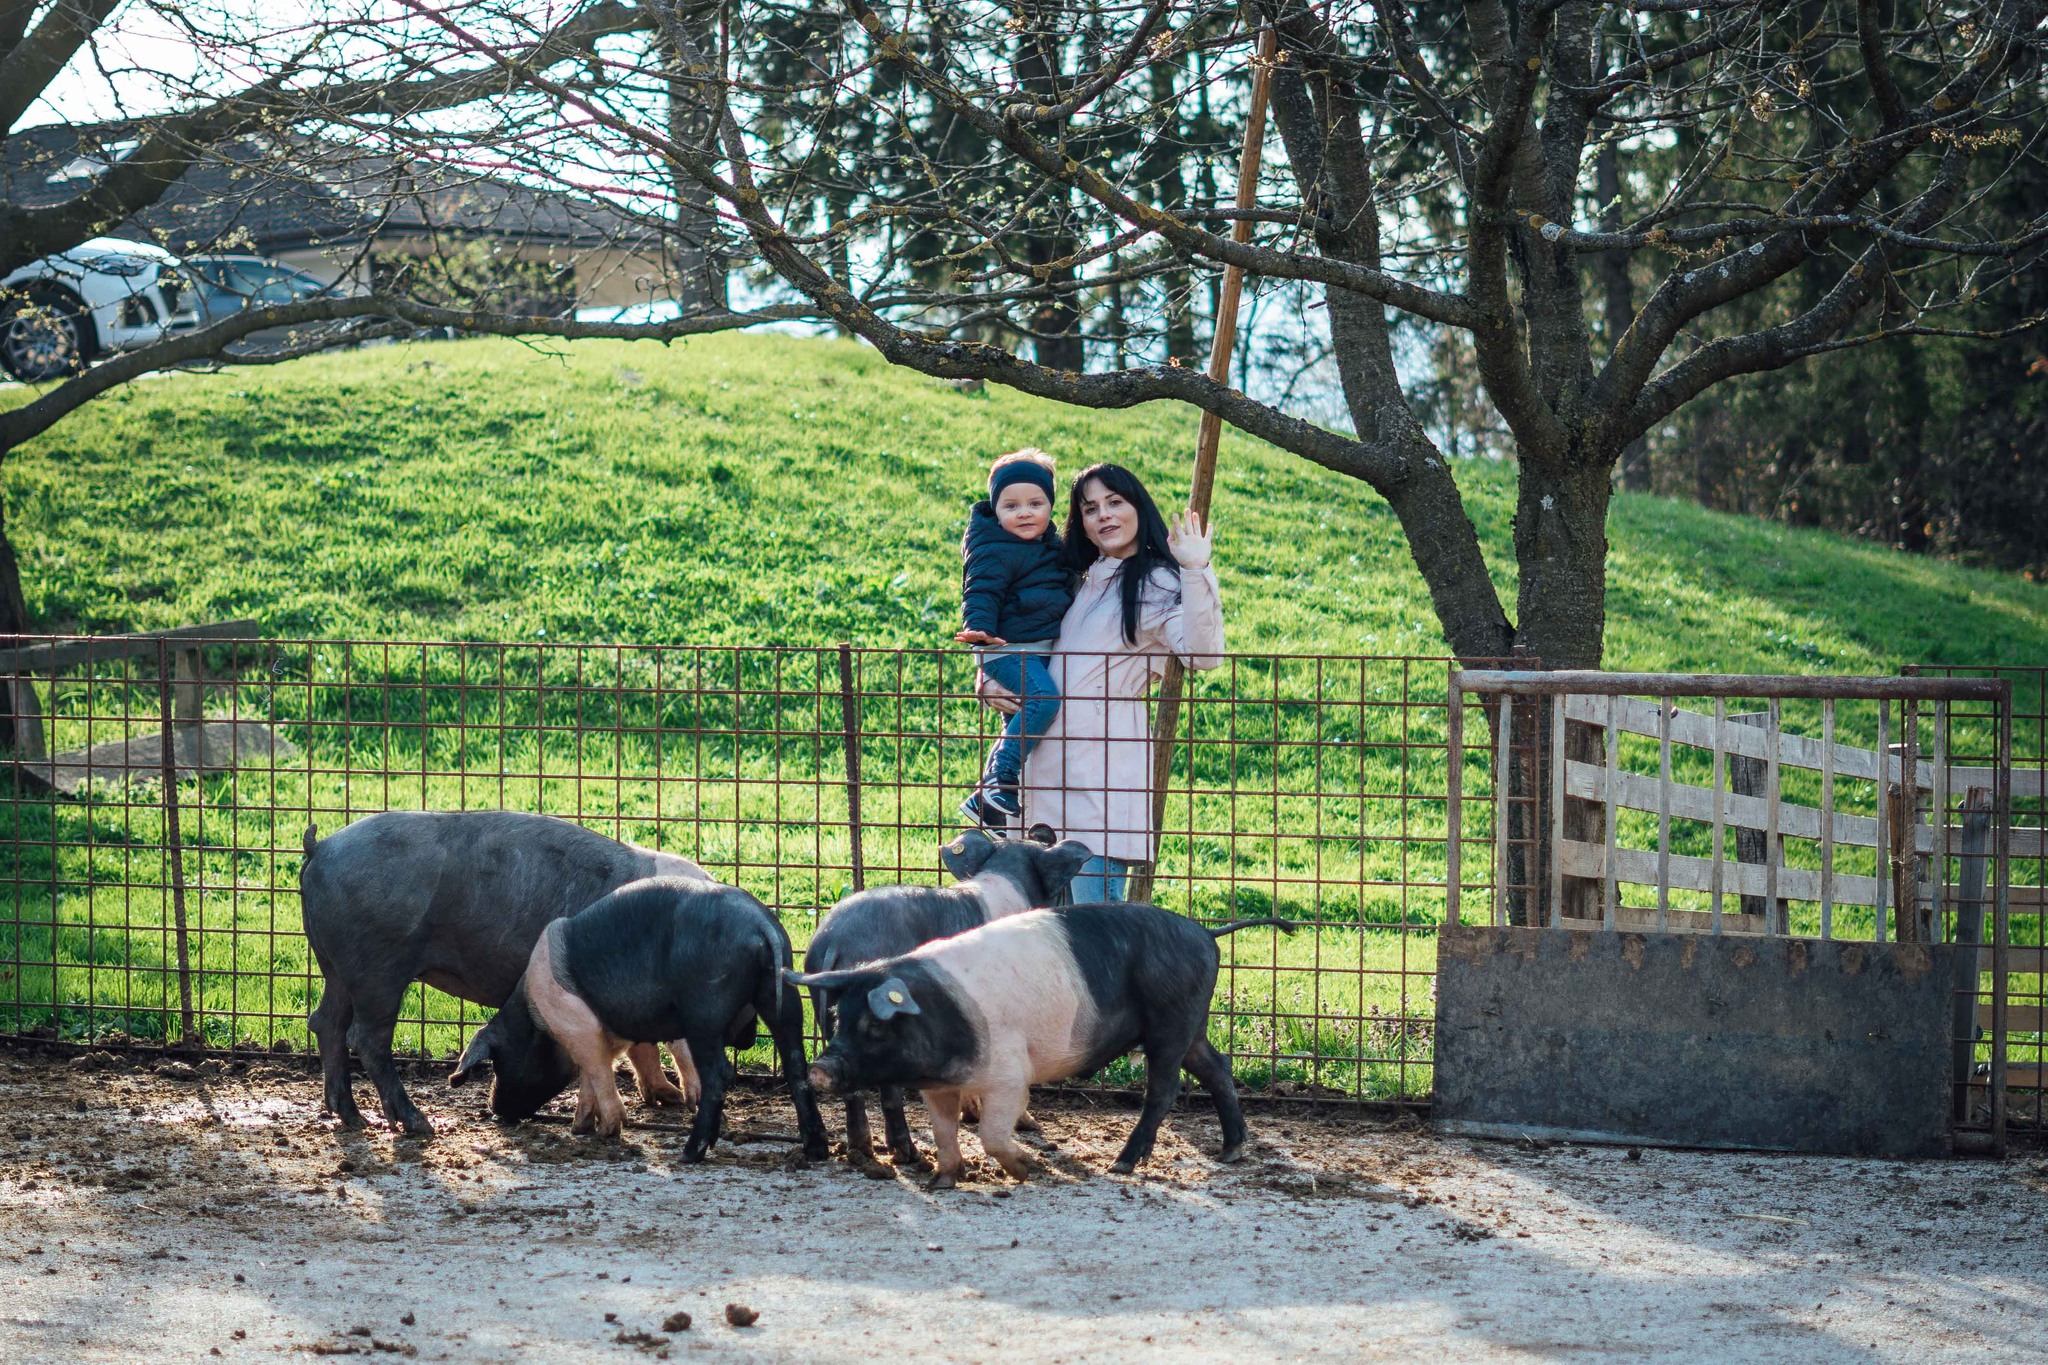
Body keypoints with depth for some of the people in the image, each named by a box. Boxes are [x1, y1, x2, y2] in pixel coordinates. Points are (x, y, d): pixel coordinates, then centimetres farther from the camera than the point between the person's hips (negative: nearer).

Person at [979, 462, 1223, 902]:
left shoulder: (1155, 584, -3)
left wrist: (1195, 571, -31)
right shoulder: (1085, 581, 19)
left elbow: (1202, 652, -22)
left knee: (1096, 914, -12)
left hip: (1104, 763, -8)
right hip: (1053, 761, 8)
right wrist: (987, 680, 10)